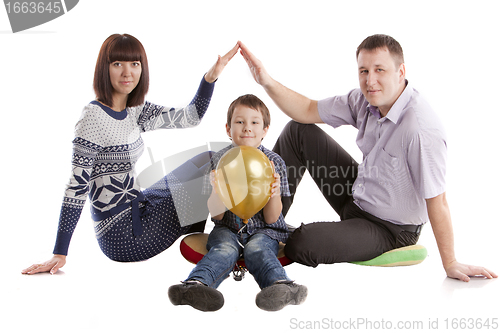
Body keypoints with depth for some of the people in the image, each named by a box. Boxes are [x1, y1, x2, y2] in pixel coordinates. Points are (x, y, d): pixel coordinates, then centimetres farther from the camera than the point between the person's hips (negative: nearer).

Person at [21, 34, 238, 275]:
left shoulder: (135, 111, 6)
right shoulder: (93, 117, -18)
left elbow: (191, 116, 10)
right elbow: (77, 185, -20)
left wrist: (212, 75, -4)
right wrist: (59, 254, -20)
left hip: (137, 209, 9)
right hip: (124, 235, -9)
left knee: (209, 161, 16)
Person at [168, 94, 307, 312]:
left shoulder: (274, 163, 1)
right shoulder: (220, 160, 2)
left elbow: (271, 218, -3)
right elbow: (216, 215, -4)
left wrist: (274, 194, -24)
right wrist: (217, 190, -26)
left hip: (263, 231, 0)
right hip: (228, 229, 1)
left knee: (257, 249, -32)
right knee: (225, 249, -31)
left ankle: (281, 286, -62)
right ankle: (196, 284, -59)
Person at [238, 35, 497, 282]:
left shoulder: (421, 129, -33)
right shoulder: (365, 100, -8)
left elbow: (437, 203, -27)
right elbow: (307, 112, 2)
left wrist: (451, 265, -19)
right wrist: (267, 82, -12)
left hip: (389, 230, -7)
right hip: (357, 197, 8)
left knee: (300, 244, -29)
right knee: (299, 131, 4)